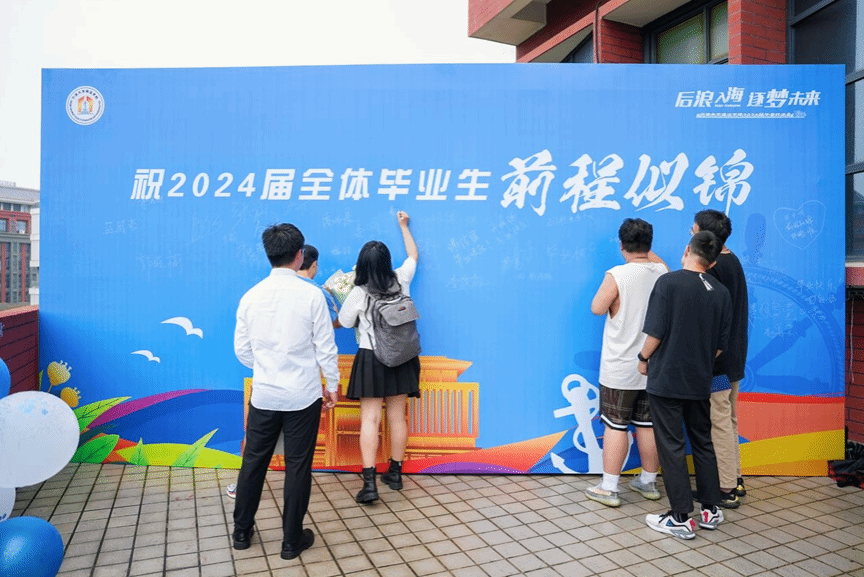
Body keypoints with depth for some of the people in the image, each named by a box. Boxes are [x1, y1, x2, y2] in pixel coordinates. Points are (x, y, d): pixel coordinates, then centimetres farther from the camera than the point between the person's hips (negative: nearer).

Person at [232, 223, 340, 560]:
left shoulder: (251, 296, -3)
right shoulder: (311, 295, -13)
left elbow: (242, 350, 5)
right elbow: (325, 347, -8)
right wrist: (332, 384, 6)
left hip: (263, 396, 3)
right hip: (303, 397, -3)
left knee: (254, 462, 17)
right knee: (298, 467, 9)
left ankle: (242, 532, 33)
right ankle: (292, 541, 22)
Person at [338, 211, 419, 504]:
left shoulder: (358, 294, -13)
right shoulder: (401, 280, -4)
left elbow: (344, 322, 3)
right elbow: (414, 256, 17)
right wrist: (404, 226, 28)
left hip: (371, 359, -4)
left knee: (370, 419, 0)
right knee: (397, 416, 12)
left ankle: (369, 482, -3)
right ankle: (395, 473, 25)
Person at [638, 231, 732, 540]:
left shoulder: (668, 282, -13)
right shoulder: (721, 292, 4)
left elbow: (655, 332, -16)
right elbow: (721, 344, 9)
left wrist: (644, 358, 1)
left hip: (666, 379, -6)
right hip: (700, 382, 6)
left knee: (671, 447, 2)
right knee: (703, 443, 19)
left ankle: (681, 519, 9)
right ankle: (711, 509, 28)